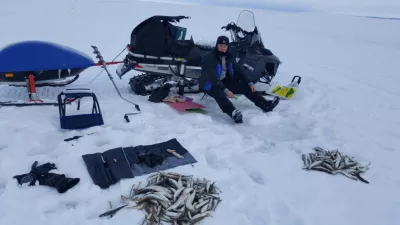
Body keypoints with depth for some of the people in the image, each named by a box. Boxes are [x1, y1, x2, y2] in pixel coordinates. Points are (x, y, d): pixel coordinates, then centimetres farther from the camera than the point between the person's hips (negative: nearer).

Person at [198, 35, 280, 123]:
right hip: (210, 84, -7)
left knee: (245, 87, -6)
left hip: (224, 82, 7)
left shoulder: (228, 57, 3)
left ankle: (266, 104, -7)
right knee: (219, 93, -40)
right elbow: (212, 78, -29)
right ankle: (233, 113, -65)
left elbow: (236, 72, 8)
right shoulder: (209, 58, -19)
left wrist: (249, 83, -4)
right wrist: (225, 90, -39)